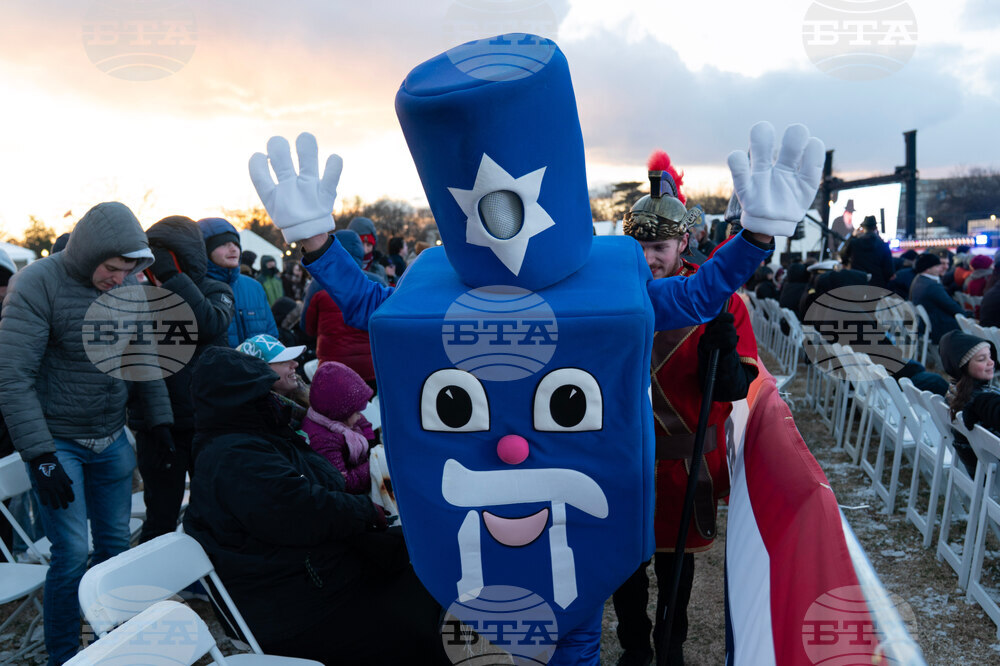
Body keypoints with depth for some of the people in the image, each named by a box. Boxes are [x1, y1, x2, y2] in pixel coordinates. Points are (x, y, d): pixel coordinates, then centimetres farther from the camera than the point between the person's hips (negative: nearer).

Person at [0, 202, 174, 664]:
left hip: (111, 440, 5)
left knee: (116, 544, 12)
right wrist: (41, 458, -20)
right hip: (58, 442, -5)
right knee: (73, 554, -4)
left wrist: (160, 418, 8)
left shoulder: (128, 284, 0)